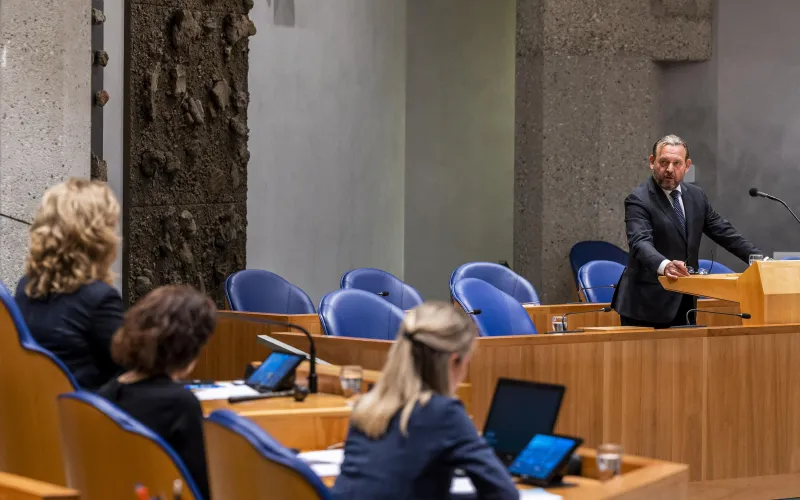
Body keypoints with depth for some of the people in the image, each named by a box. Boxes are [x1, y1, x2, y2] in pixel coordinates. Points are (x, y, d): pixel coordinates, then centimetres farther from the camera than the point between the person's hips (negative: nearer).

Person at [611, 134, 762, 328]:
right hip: (647, 303, -6)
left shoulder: (696, 196, 10)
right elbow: (640, 243, -26)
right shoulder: (638, 200, -11)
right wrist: (664, 266, -46)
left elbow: (724, 233, 14)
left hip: (684, 303, 6)